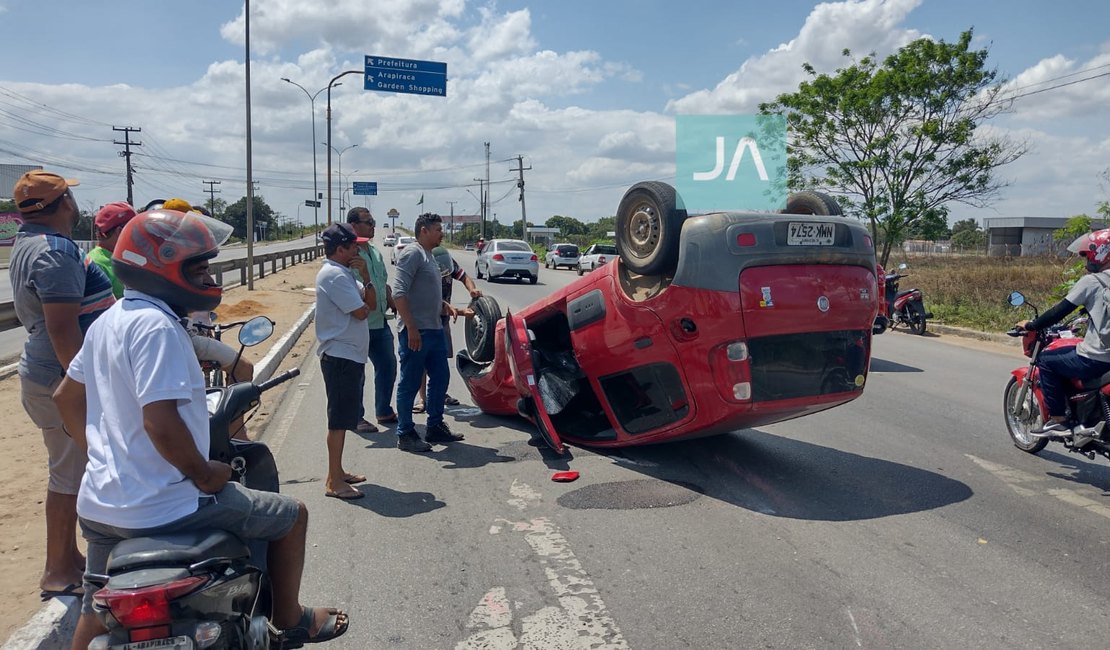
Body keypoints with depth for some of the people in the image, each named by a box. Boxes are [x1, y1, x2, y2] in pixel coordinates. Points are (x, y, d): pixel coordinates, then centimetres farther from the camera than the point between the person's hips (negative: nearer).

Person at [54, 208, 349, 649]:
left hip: (99, 505, 10)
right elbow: (161, 422, -29)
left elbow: (66, 396, 18)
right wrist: (205, 475, -15)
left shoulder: (110, 320, 9)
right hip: (159, 508, -10)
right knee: (291, 515, 7)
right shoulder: (156, 326, -21)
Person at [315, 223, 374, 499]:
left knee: (344, 417, 16)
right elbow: (360, 313, -20)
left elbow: (371, 303, 12)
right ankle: (334, 482, 1)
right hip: (341, 356, -10)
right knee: (339, 419, -5)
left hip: (348, 355, 10)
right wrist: (364, 304, 2)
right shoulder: (334, 275, -17)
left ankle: (337, 472, 27)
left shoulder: (343, 273, 15)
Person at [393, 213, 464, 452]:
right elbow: (399, 293, -20)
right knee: (410, 384, -1)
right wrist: (411, 328, -24)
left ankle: (435, 427, 27)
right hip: (416, 333, -10)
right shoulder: (412, 254, -12)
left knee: (440, 378, 15)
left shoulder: (429, 256, 18)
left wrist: (444, 306, 12)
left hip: (434, 330, 10)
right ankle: (405, 435, 8)